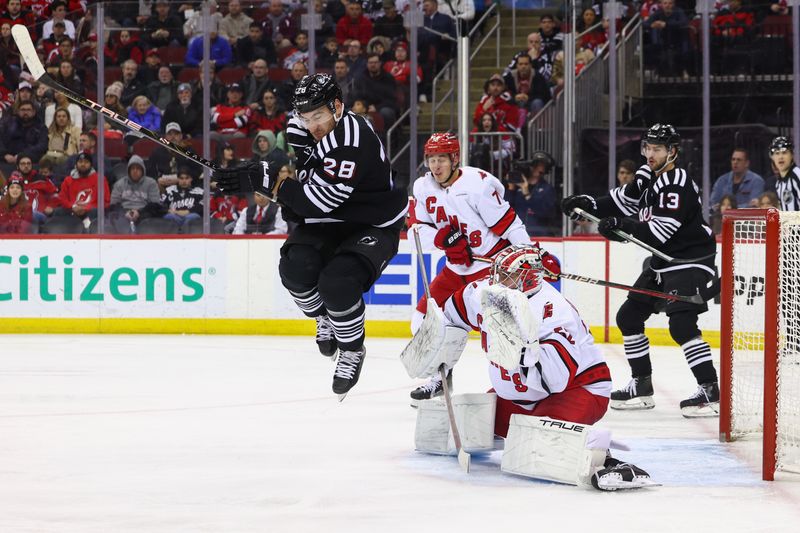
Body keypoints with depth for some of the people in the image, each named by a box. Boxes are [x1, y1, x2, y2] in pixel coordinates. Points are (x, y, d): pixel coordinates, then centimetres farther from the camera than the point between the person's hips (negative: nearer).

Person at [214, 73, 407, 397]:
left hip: (373, 226, -7)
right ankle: (326, 320, 9)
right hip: (328, 224, 7)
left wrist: (266, 181, -30)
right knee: (296, 266, -21)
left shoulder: (353, 140, -30)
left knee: (337, 282, -30)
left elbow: (318, 200, -32)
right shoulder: (302, 128, -4)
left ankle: (353, 349, -2)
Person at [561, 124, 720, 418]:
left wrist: (622, 226, -30)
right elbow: (622, 200, 19)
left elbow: (658, 231, -27)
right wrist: (587, 204, 6)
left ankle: (711, 391, -21)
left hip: (691, 261, -10)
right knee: (629, 316, 13)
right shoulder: (648, 176, 7)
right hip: (662, 262, 10)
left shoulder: (678, 184, -21)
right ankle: (642, 386, 22)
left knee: (681, 324, -23)